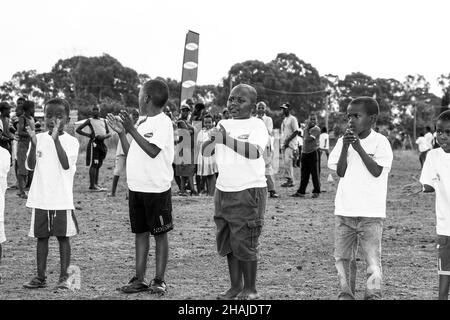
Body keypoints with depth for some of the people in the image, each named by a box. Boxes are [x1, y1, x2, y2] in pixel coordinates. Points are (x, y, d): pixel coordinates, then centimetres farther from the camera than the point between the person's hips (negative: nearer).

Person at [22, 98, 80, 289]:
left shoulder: (71, 141, -4)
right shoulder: (39, 138, 4)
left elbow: (66, 164, -20)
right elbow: (31, 166, -3)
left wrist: (56, 139, -25)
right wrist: (33, 144, -19)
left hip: (62, 200, -3)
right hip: (40, 198, 3)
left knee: (63, 236, 3)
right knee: (41, 236, 8)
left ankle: (64, 276, 10)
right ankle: (40, 276, 15)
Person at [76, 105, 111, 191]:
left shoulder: (103, 121, 16)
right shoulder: (90, 121, 3)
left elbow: (109, 133, 12)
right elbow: (78, 130, 2)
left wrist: (104, 136, -9)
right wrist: (88, 135, -8)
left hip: (102, 143, 6)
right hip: (94, 143, -6)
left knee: (98, 165, 10)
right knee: (93, 164, -10)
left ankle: (96, 184, 16)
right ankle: (92, 185, -11)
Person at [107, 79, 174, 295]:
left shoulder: (163, 122, -10)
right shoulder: (142, 123, 14)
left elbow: (153, 151, -22)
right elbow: (130, 153, 15)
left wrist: (131, 130, -21)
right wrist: (121, 132, 6)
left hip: (156, 189, -8)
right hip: (136, 187, 8)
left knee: (159, 233, 2)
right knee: (140, 232, 10)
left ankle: (159, 280, 7)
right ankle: (139, 279, 15)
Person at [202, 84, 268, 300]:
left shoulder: (256, 126, -7)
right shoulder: (224, 124, 11)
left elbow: (255, 152, -26)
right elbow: (205, 152, 7)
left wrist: (225, 139, -34)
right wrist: (213, 139, -15)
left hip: (249, 191, -6)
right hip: (223, 191, 6)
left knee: (244, 244, -4)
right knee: (227, 243, 9)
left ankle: (250, 289, 7)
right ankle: (235, 287, 18)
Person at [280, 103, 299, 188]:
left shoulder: (292, 119, -6)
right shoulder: (284, 120, 21)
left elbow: (296, 131, -14)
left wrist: (288, 140, -18)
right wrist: (283, 142, 12)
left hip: (291, 143, -9)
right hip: (284, 144, 9)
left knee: (288, 161, -19)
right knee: (287, 162, 8)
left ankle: (290, 179, -20)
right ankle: (290, 181, 10)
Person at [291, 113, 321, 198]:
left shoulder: (316, 129, -10)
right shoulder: (306, 129, 13)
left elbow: (308, 139, -20)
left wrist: (306, 129, -12)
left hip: (313, 153, -7)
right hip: (304, 153, 7)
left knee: (315, 173, -1)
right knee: (304, 174, 8)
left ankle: (316, 192, 7)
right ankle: (301, 192, 10)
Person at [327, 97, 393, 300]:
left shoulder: (380, 142, -4)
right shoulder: (343, 141, 6)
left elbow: (377, 171, -14)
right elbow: (340, 172, -1)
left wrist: (359, 148, -18)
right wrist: (345, 147, -12)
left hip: (371, 213, -4)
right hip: (344, 210, 4)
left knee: (372, 257, -4)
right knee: (343, 256, 9)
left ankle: (373, 295, 1)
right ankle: (346, 294, 19)